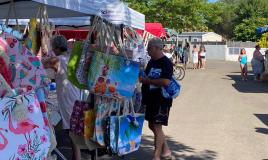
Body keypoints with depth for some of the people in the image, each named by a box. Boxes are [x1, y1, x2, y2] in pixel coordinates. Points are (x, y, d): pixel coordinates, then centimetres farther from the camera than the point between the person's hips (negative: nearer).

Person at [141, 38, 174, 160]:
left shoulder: (166, 63, -16)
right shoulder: (151, 62, 11)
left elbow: (166, 82, -28)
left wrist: (148, 80, -21)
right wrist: (141, 77, 7)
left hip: (161, 100, -9)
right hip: (150, 99, 9)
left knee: (157, 127, -6)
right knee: (152, 126, 15)